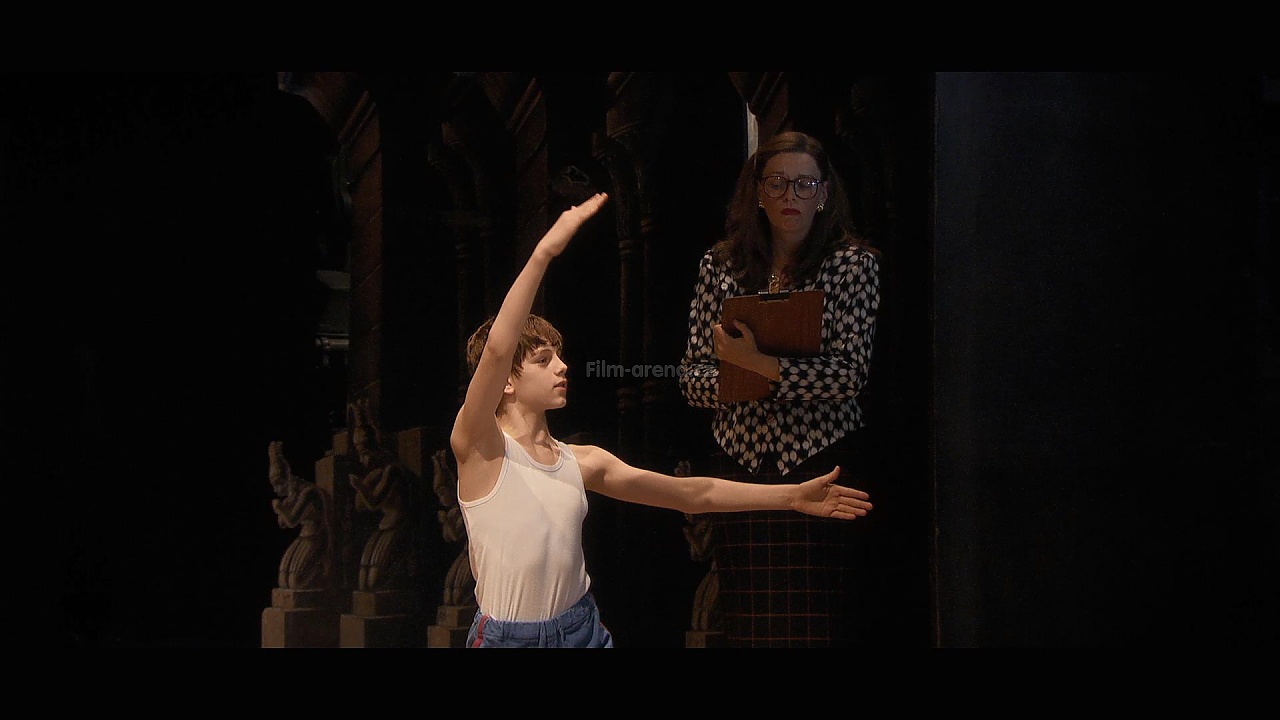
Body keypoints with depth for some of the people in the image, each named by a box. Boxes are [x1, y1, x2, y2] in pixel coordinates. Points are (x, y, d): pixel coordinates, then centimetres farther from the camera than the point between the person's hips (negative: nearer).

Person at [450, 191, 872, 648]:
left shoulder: (581, 463, 6)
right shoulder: (481, 450, -10)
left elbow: (692, 494, 10)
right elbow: (496, 349, -26)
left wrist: (792, 496, 5)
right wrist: (544, 253, -33)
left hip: (584, 630, 5)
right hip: (507, 638, -5)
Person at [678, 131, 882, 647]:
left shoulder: (853, 263, 0)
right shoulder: (720, 264, 9)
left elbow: (851, 373, -10)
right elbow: (691, 375, 8)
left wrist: (759, 364, -17)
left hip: (818, 467, -3)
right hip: (740, 464, 3)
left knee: (816, 624, -4)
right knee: (745, 624, 4)